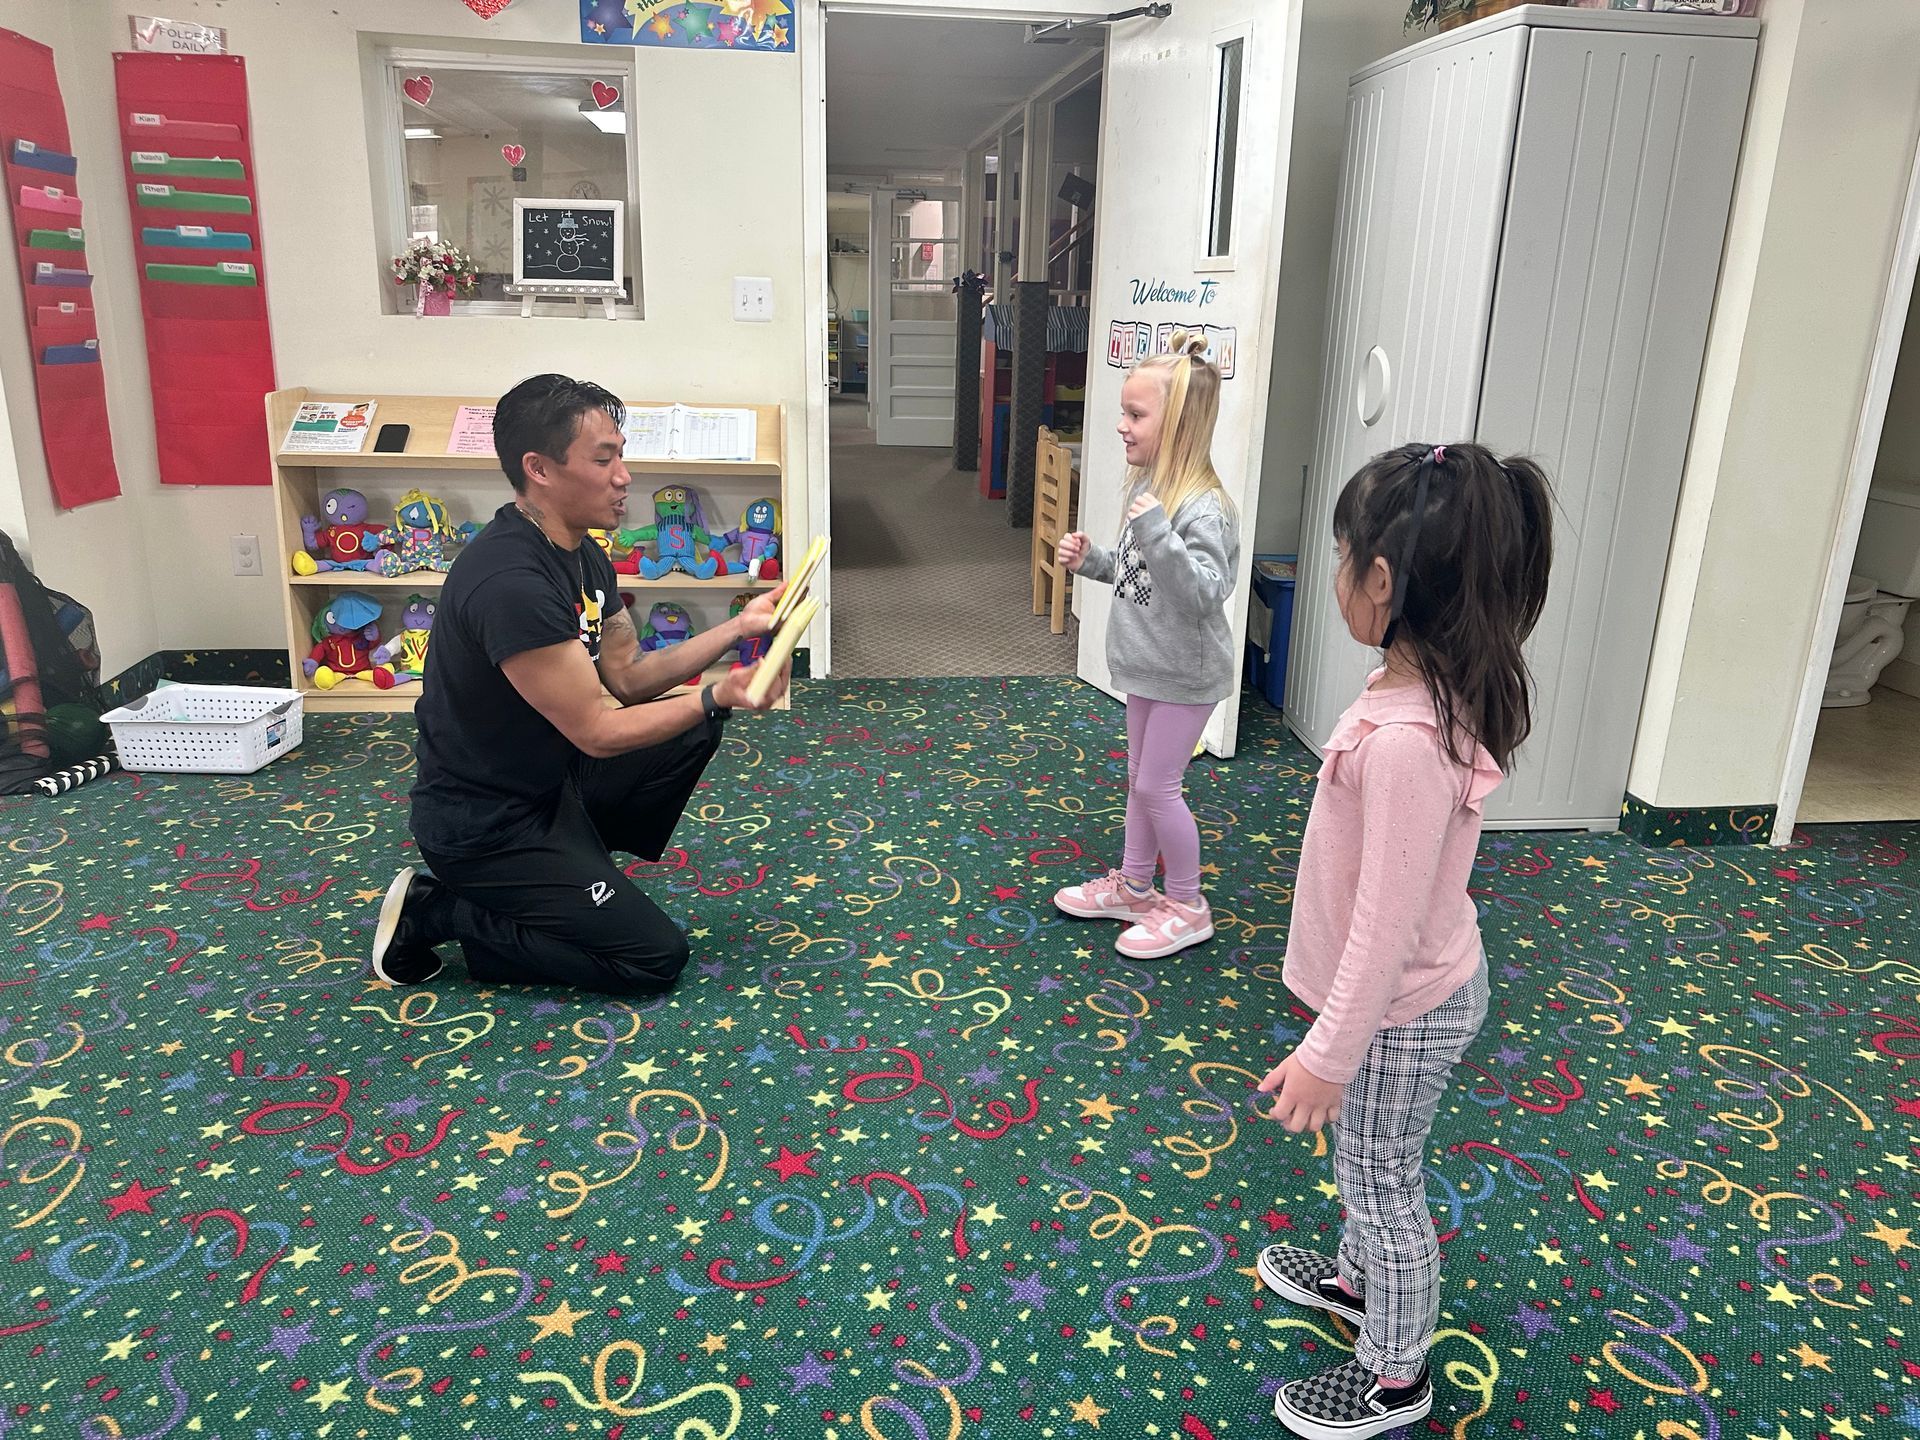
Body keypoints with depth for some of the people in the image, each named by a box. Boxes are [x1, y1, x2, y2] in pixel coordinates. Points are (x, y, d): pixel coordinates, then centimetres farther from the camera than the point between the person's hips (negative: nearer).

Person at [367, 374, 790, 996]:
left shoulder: (581, 554, 1)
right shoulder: (510, 583, -30)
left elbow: (629, 677, 6)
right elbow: (598, 732, -25)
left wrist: (736, 628, -3)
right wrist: (718, 696, -22)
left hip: (551, 779, 9)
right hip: (485, 826, -9)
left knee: (695, 732, 6)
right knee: (656, 956, -8)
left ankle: (574, 874, 10)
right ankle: (433, 913, 1)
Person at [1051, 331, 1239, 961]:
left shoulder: (1201, 508, -25)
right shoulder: (1147, 486, 4)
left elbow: (1203, 592, -33)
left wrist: (1156, 531, -40)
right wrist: (1092, 560, 1)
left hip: (1184, 673, -9)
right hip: (1146, 663, 9)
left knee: (1158, 785, 1)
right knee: (1140, 777, 19)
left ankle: (1188, 908, 18)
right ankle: (1133, 886, 35)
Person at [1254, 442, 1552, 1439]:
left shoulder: (1406, 739, -36)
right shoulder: (1443, 690, -6)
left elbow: (1386, 922, -30)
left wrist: (1329, 1053, -20)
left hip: (1403, 1010, -8)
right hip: (1422, 988, 8)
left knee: (1382, 1178, 13)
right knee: (1368, 1162, 29)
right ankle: (1360, 1277, 55)